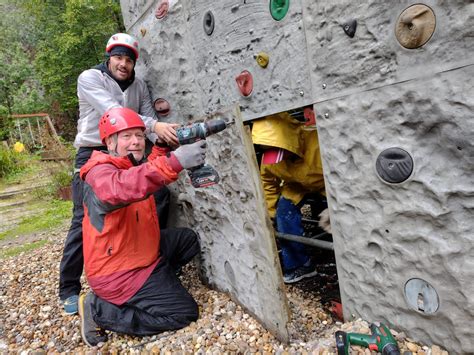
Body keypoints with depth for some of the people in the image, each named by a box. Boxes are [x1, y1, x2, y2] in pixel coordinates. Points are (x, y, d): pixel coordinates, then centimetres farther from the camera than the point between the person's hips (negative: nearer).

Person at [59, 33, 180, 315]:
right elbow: (112, 111, -25)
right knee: (85, 219, -9)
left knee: (161, 194, -3)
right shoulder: (89, 78, -9)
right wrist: (155, 124, -35)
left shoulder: (140, 86, 7)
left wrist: (161, 137, -24)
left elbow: (148, 120, 0)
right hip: (93, 156, -5)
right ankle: (69, 289, 7)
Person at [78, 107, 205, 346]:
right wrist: (174, 162, -55)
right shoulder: (98, 173, -22)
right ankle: (98, 309, 0)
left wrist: (162, 148, -5)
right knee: (185, 313, -7)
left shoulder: (135, 164, 9)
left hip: (141, 252, 9)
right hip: (115, 272, -9)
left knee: (188, 239, 16)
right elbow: (123, 187, -43)